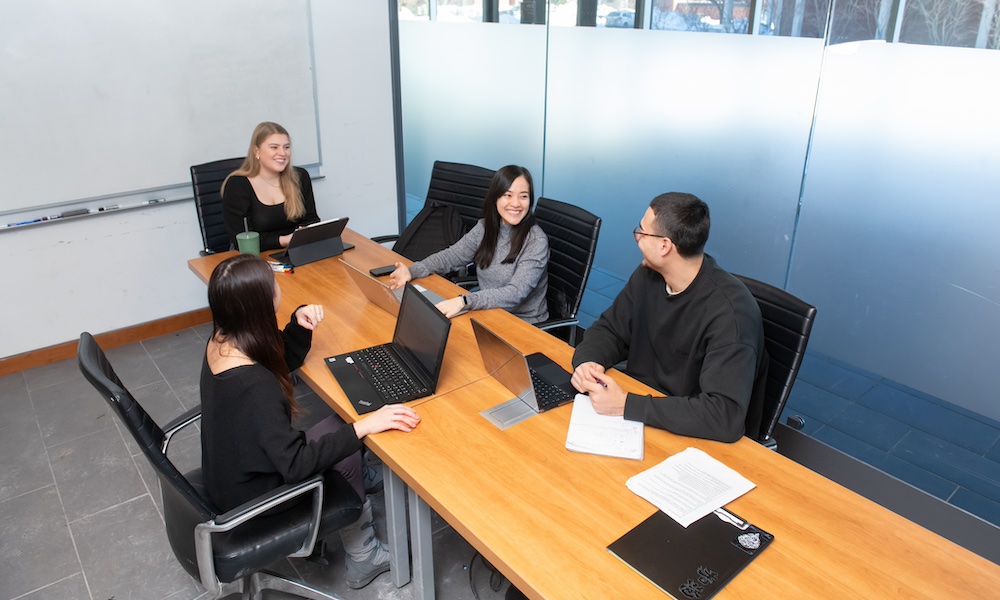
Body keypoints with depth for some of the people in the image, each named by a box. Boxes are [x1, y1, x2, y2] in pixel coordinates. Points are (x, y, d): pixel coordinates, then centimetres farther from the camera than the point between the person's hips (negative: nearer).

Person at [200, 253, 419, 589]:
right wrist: (363, 427, -31)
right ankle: (362, 558, 22)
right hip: (251, 502, -8)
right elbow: (295, 464, -32)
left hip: (229, 477, 8)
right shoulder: (253, 385, -36)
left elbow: (283, 363, 8)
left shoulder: (221, 341, -9)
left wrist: (299, 323, -10)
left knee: (336, 427, 3)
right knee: (347, 453, 2)